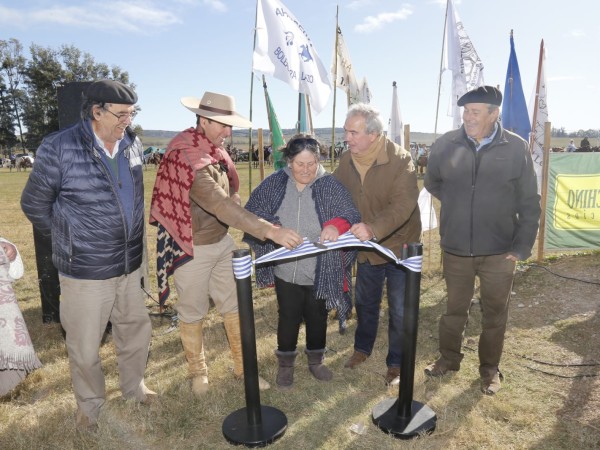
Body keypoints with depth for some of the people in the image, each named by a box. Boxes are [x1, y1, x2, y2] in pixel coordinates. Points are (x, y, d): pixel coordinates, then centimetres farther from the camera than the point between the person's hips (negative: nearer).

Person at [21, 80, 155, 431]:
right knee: (85, 348, 12)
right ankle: (90, 405, 39)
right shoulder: (59, 148, -15)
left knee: (138, 332, 20)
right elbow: (34, 204, -3)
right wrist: (69, 239, 6)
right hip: (85, 271, -4)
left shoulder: (133, 145, -1)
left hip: (131, 266, 5)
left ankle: (134, 387, 46)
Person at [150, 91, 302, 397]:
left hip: (222, 241, 7)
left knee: (234, 305, 13)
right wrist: (270, 231, -44)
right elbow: (220, 206, -38)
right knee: (193, 313, 13)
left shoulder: (216, 150, 1)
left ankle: (243, 367, 30)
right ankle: (198, 372, 35)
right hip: (193, 248, -7)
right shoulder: (187, 158, -26)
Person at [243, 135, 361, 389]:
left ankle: (316, 360, 43)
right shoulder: (274, 184, -4)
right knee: (288, 318, 15)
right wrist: (270, 228, -19)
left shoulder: (330, 186, -8)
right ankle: (285, 364, 39)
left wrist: (337, 225, -36)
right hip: (285, 271, 1)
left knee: (317, 318, 18)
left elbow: (352, 217, -14)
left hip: (320, 273, 0)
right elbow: (250, 215, 1)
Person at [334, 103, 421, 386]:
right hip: (366, 246, 5)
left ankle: (396, 362, 29)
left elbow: (403, 205, -33)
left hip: (399, 246, -5)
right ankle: (362, 347, 45)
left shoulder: (400, 160, -23)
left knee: (399, 310, 7)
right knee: (365, 302, 21)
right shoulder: (347, 160, -6)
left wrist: (373, 229, -47)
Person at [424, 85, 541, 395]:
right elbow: (432, 183, 14)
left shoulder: (516, 148, -7)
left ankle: (490, 369, 34)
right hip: (456, 249, 1)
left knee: (495, 314, 14)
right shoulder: (445, 145, -6)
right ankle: (449, 358, 38)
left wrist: (522, 247, -5)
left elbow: (529, 203, -2)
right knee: (454, 308, 17)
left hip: (499, 252, 0)